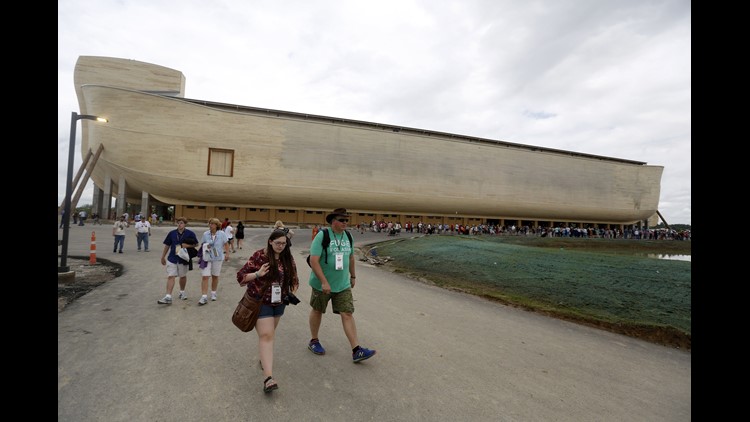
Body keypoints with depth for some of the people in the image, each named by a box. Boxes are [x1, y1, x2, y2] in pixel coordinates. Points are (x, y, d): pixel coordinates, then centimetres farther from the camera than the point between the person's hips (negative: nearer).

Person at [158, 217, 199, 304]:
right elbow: (167, 246, 8)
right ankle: (168, 297, -8)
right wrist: (163, 257, 11)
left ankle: (182, 292, 36)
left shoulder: (190, 233, -6)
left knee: (183, 276, 15)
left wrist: (187, 245, -18)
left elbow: (196, 244, 1)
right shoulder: (172, 233, -1)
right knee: (170, 277, -7)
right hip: (172, 259, 1)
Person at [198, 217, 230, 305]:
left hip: (218, 258, 0)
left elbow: (226, 244, 4)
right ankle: (204, 297, -5)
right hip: (207, 258, 0)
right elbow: (202, 244, 8)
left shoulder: (222, 234, -4)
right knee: (205, 277, -7)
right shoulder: (205, 234, -1)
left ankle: (213, 293, 31)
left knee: (215, 276, 13)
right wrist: (205, 247, -14)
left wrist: (227, 254, -1)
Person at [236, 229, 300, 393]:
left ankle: (265, 358, 44)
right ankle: (268, 377, -14)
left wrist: (293, 291, -3)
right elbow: (241, 276, -12)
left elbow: (293, 277, 13)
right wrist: (257, 274, -28)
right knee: (266, 335, -12)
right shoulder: (259, 256, -15)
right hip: (261, 302, -5)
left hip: (279, 302, 5)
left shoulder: (288, 258, 0)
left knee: (270, 332, 20)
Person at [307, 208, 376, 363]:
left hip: (343, 285, 4)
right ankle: (314, 341, 37)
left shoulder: (348, 237, 2)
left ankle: (356, 351, 0)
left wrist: (353, 276, 21)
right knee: (317, 311, 15)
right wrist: (324, 282, -25)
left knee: (348, 314, -1)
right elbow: (313, 261, -21)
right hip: (322, 284, -4)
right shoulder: (322, 236, -16)